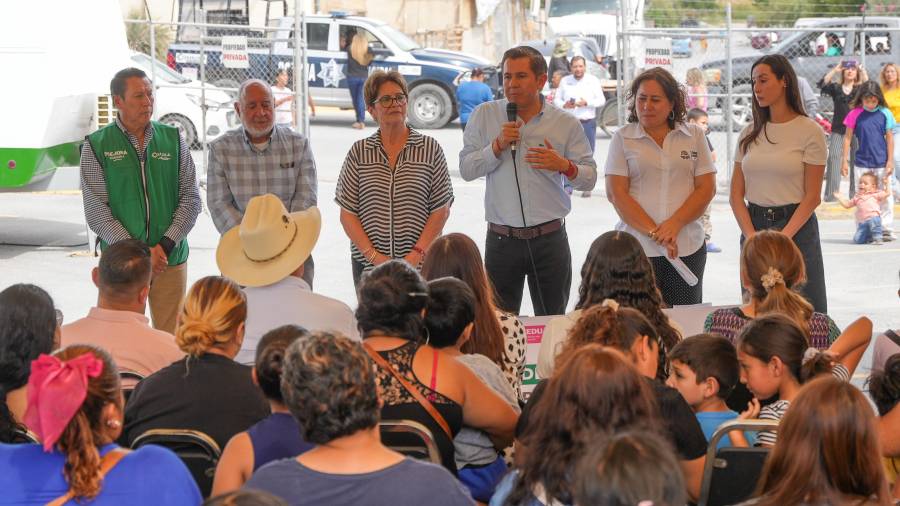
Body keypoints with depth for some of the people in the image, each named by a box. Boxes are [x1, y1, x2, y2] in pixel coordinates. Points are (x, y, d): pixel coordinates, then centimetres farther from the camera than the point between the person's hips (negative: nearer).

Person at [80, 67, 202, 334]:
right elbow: (96, 211, -4)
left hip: (171, 260, 2)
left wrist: (165, 246, -8)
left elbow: (191, 199, 4)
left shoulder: (173, 139, 7)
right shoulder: (96, 146, 0)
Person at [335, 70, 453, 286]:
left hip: (420, 264, -1)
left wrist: (416, 255, -10)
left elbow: (441, 210, 1)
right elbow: (347, 213, 4)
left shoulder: (430, 149, 4)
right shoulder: (359, 152, 6)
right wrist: (374, 256, -8)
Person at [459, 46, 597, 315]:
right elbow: (466, 169, 0)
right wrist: (497, 146, -14)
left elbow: (589, 178, 5)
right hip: (501, 239, 0)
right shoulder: (484, 116, 4)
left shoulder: (566, 124, 3)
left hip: (550, 239, 0)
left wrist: (565, 167, -15)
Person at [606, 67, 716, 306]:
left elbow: (706, 188, 4)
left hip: (687, 247, 1)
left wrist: (674, 225, -10)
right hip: (636, 248, -1)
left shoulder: (694, 135, 9)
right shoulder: (623, 138, 5)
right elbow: (617, 193, -2)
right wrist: (654, 232, -12)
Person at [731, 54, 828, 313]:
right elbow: (736, 194, 5)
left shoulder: (810, 131, -4)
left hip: (796, 226, -4)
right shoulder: (750, 134, 8)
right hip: (752, 226, 4)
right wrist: (751, 236, -9)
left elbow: (812, 197, -8)